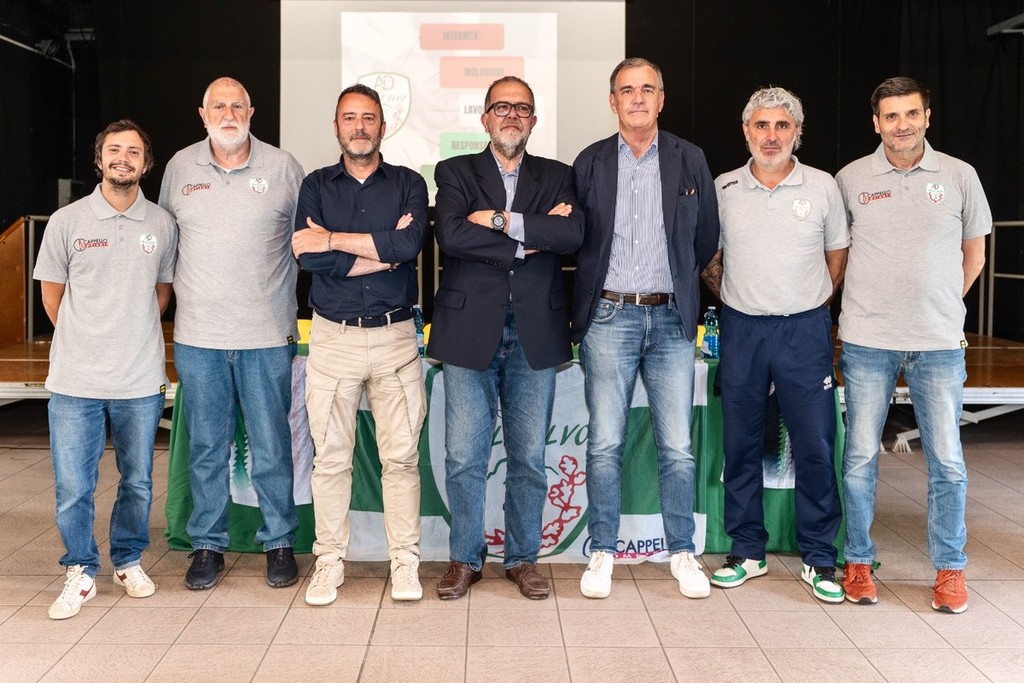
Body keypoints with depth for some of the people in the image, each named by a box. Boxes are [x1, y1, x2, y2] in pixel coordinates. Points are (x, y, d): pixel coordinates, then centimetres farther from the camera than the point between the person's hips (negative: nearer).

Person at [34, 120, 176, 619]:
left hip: (141, 379, 1)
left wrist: (134, 335, 12)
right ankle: (81, 573, 21)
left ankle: (128, 561, 32)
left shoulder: (162, 225, 4)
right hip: (75, 381, -1)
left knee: (138, 482, 11)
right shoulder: (67, 221, 0)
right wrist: (85, 341, 11)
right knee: (73, 488, 2)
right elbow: (52, 295, 9)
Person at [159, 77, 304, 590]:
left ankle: (279, 543, 18)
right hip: (198, 335, 2)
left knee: (271, 446, 4)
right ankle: (208, 545, 21)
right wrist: (186, 293, 14)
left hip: (267, 335, -1)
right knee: (206, 447, 9)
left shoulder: (282, 167, 2)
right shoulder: (180, 167, 8)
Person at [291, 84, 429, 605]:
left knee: (401, 455, 2)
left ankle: (404, 561, 13)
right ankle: (330, 561, 17)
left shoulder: (408, 184, 7)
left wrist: (334, 239, -11)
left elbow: (411, 243, -14)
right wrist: (385, 251, -10)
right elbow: (309, 258, -9)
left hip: (395, 335, 0)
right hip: (333, 337, 1)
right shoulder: (316, 186, 9)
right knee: (330, 457, 4)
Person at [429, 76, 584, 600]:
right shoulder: (455, 172, 8)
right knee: (463, 456, 2)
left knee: (529, 457, 8)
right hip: (470, 329, -1)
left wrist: (502, 220, -12)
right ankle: (465, 558, 19)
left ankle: (523, 558, 23)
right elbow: (451, 235, -12)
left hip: (534, 334, 1)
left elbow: (572, 234, -8)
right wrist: (530, 240, -11)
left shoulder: (555, 177, 12)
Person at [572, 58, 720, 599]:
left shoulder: (689, 160, 7)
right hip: (608, 317, 0)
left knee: (677, 446, 2)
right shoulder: (590, 163, 7)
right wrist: (595, 289, 8)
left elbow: (706, 238, 13)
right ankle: (602, 553, 14)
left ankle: (683, 553, 16)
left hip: (670, 318, 0)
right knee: (604, 444, 1)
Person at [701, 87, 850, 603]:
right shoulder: (723, 190, 4)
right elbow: (708, 261, 14)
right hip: (741, 330, 1)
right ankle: (746, 552, 20)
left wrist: (809, 306, 8)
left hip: (805, 331, -1)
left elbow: (838, 256, 12)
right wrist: (738, 301, 10)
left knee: (815, 446, 1)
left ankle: (818, 559, 15)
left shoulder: (822, 187, 2)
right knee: (741, 445, 7)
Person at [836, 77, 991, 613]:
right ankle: (858, 563, 19)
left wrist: (940, 305, 11)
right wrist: (872, 305, 11)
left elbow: (974, 253, 14)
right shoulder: (851, 179, 2)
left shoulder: (959, 177, 4)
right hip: (867, 341, 0)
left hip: (939, 344, 1)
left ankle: (950, 569, 20)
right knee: (860, 456, 4)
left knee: (946, 460, 5)